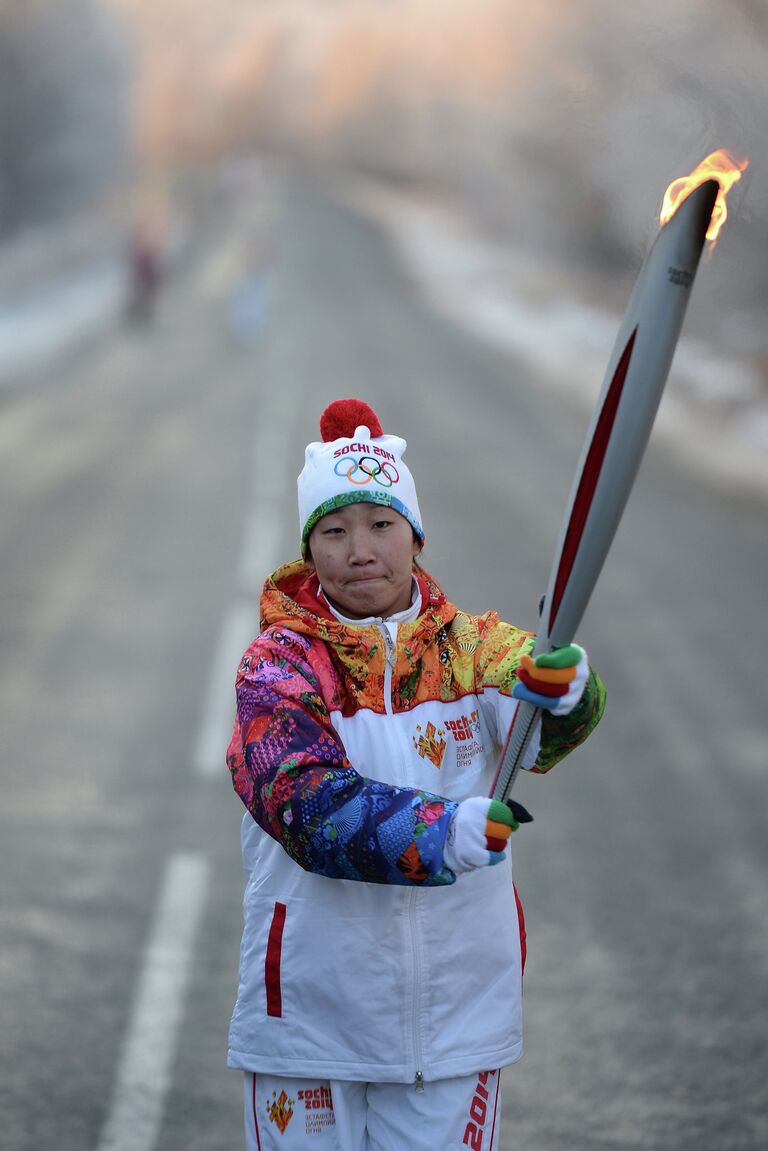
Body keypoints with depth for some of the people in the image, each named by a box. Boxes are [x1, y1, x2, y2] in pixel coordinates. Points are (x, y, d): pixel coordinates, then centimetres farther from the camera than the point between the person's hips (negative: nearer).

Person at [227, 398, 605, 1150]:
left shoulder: (472, 648, 0)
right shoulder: (278, 663, -5)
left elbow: (543, 737, -20)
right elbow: (304, 801, -22)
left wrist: (562, 686, -44)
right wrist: (443, 833, -38)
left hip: (456, 1013, 1)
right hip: (311, 1011, -1)